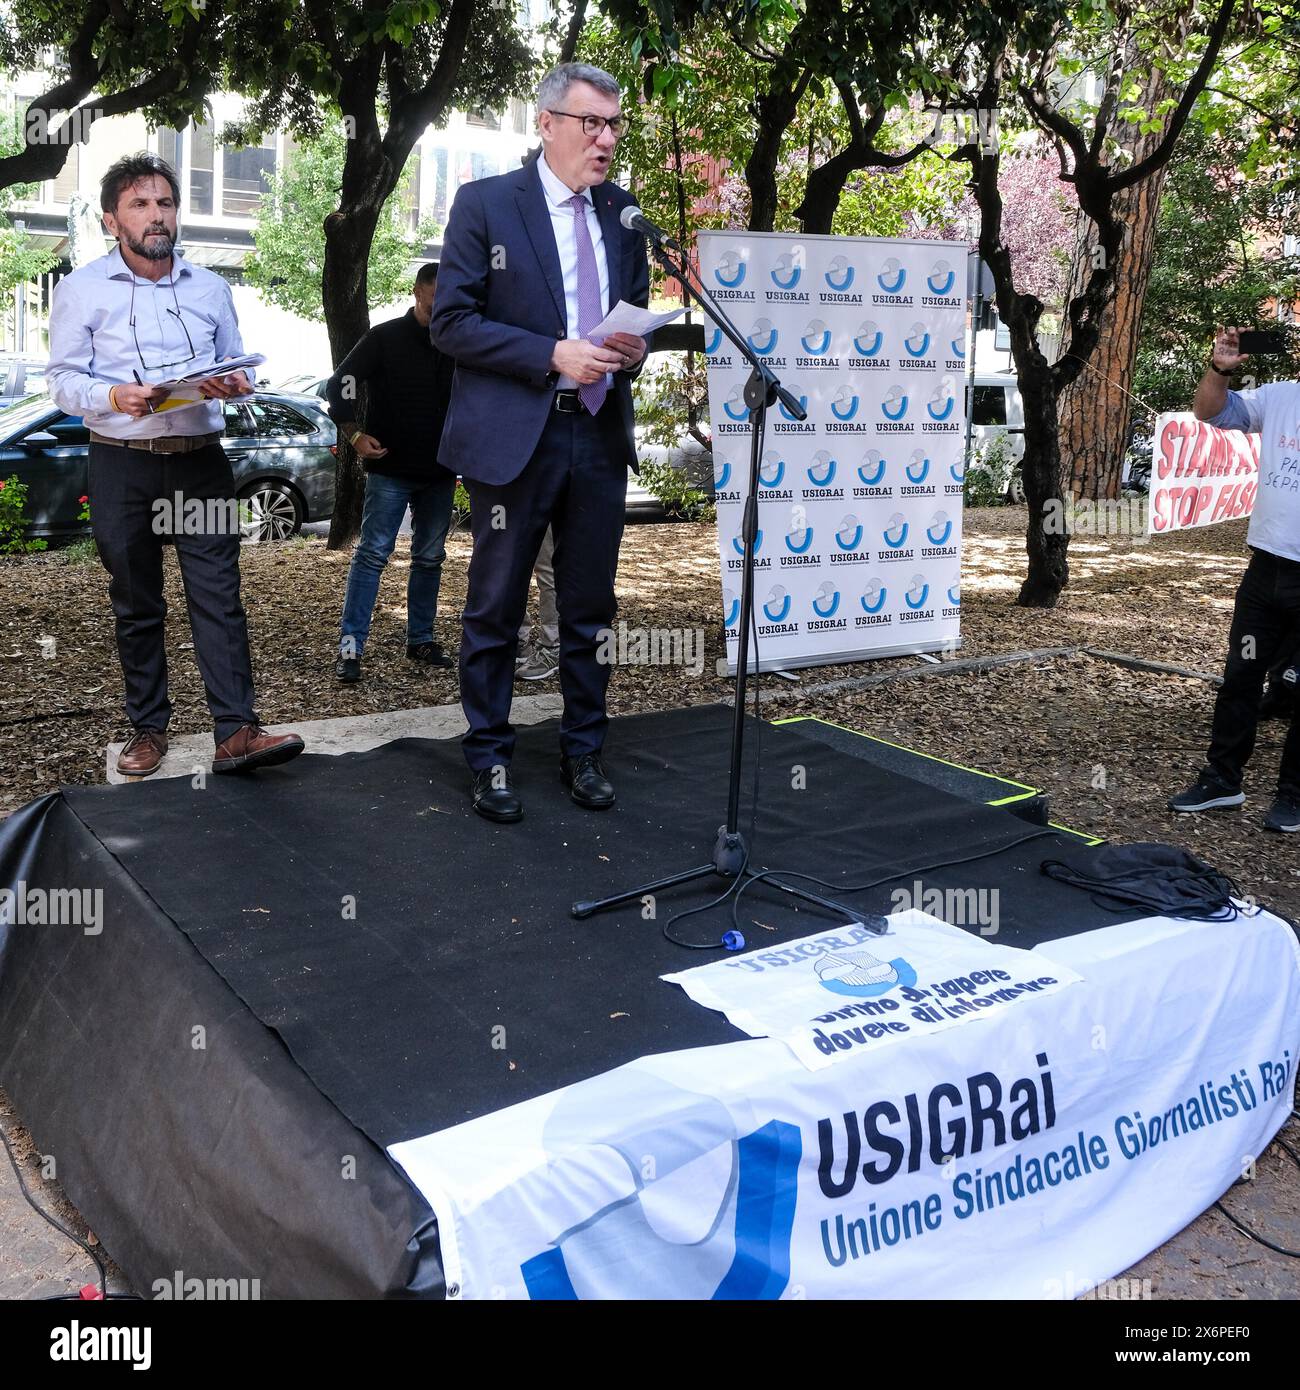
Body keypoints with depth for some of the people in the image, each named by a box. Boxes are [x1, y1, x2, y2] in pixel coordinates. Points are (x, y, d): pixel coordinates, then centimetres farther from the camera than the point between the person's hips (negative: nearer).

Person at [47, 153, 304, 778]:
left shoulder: (210, 287, 13)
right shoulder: (82, 289, 3)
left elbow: (237, 367, 15)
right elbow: (64, 380, -1)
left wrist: (233, 385, -9)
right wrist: (117, 397, -21)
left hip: (201, 462, 2)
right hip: (122, 465, -1)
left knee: (218, 595, -7)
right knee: (136, 605, 7)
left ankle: (236, 732, -9)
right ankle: (148, 729, 17)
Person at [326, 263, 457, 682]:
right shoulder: (385, 338, -3)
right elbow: (339, 385, -4)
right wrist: (355, 435, -14)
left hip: (440, 474, 5)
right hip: (390, 470, -5)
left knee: (430, 558, 10)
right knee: (372, 553, -8)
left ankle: (420, 639, 21)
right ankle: (350, 646, -7)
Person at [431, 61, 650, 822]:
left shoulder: (624, 210, 10)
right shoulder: (485, 203, -3)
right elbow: (452, 322, -8)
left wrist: (634, 346, -5)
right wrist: (553, 354, -18)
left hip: (601, 433, 4)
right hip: (515, 436, -4)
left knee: (590, 609, 11)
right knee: (496, 609, 5)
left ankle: (585, 752, 24)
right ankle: (490, 759, 18)